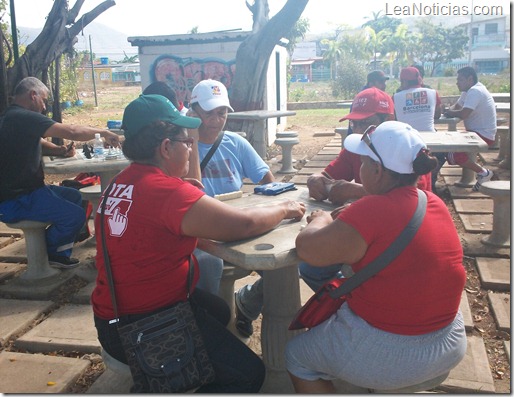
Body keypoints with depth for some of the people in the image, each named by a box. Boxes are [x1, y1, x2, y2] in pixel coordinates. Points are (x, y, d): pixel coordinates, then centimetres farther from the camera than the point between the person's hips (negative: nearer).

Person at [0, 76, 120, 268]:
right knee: (76, 215, -18)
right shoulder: (24, 117, -21)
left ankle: (58, 252, 22)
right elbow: (72, 132, -25)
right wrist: (103, 132, -10)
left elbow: (38, 143, 21)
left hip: (21, 189, 11)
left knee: (74, 196, 20)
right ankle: (48, 254, 10)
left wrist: (60, 150, 0)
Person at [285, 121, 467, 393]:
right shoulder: (436, 204, -1)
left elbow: (307, 250, -22)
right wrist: (345, 219, 3)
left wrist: (321, 220, -3)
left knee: (296, 355, 15)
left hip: (391, 355, -8)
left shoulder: (370, 212, -26)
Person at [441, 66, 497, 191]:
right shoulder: (468, 91, 12)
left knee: (454, 153, -25)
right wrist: (450, 111, -9)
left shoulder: (475, 91, -21)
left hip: (484, 136, -11)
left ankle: (483, 173, -9)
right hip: (475, 132, 11)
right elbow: (456, 106, 15)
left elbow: (463, 114, -30)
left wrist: (450, 112, -10)